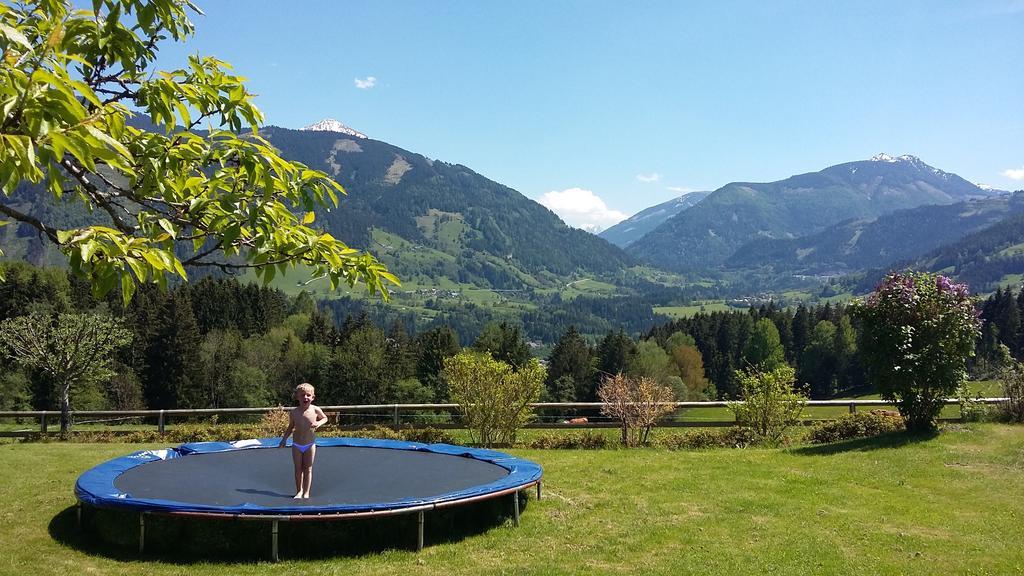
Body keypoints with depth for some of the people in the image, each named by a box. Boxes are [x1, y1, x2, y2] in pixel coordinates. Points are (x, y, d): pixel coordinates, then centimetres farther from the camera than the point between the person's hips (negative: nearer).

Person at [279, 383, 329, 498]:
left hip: (310, 445, -1)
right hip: (296, 445, 1)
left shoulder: (315, 410, -14)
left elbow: (325, 418, 5)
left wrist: (319, 423, -15)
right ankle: (299, 491, 21)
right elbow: (291, 427, 4)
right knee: (298, 469, 9)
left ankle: (306, 493, 9)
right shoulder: (293, 412, -11)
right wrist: (283, 440, 3)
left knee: (308, 469, 4)